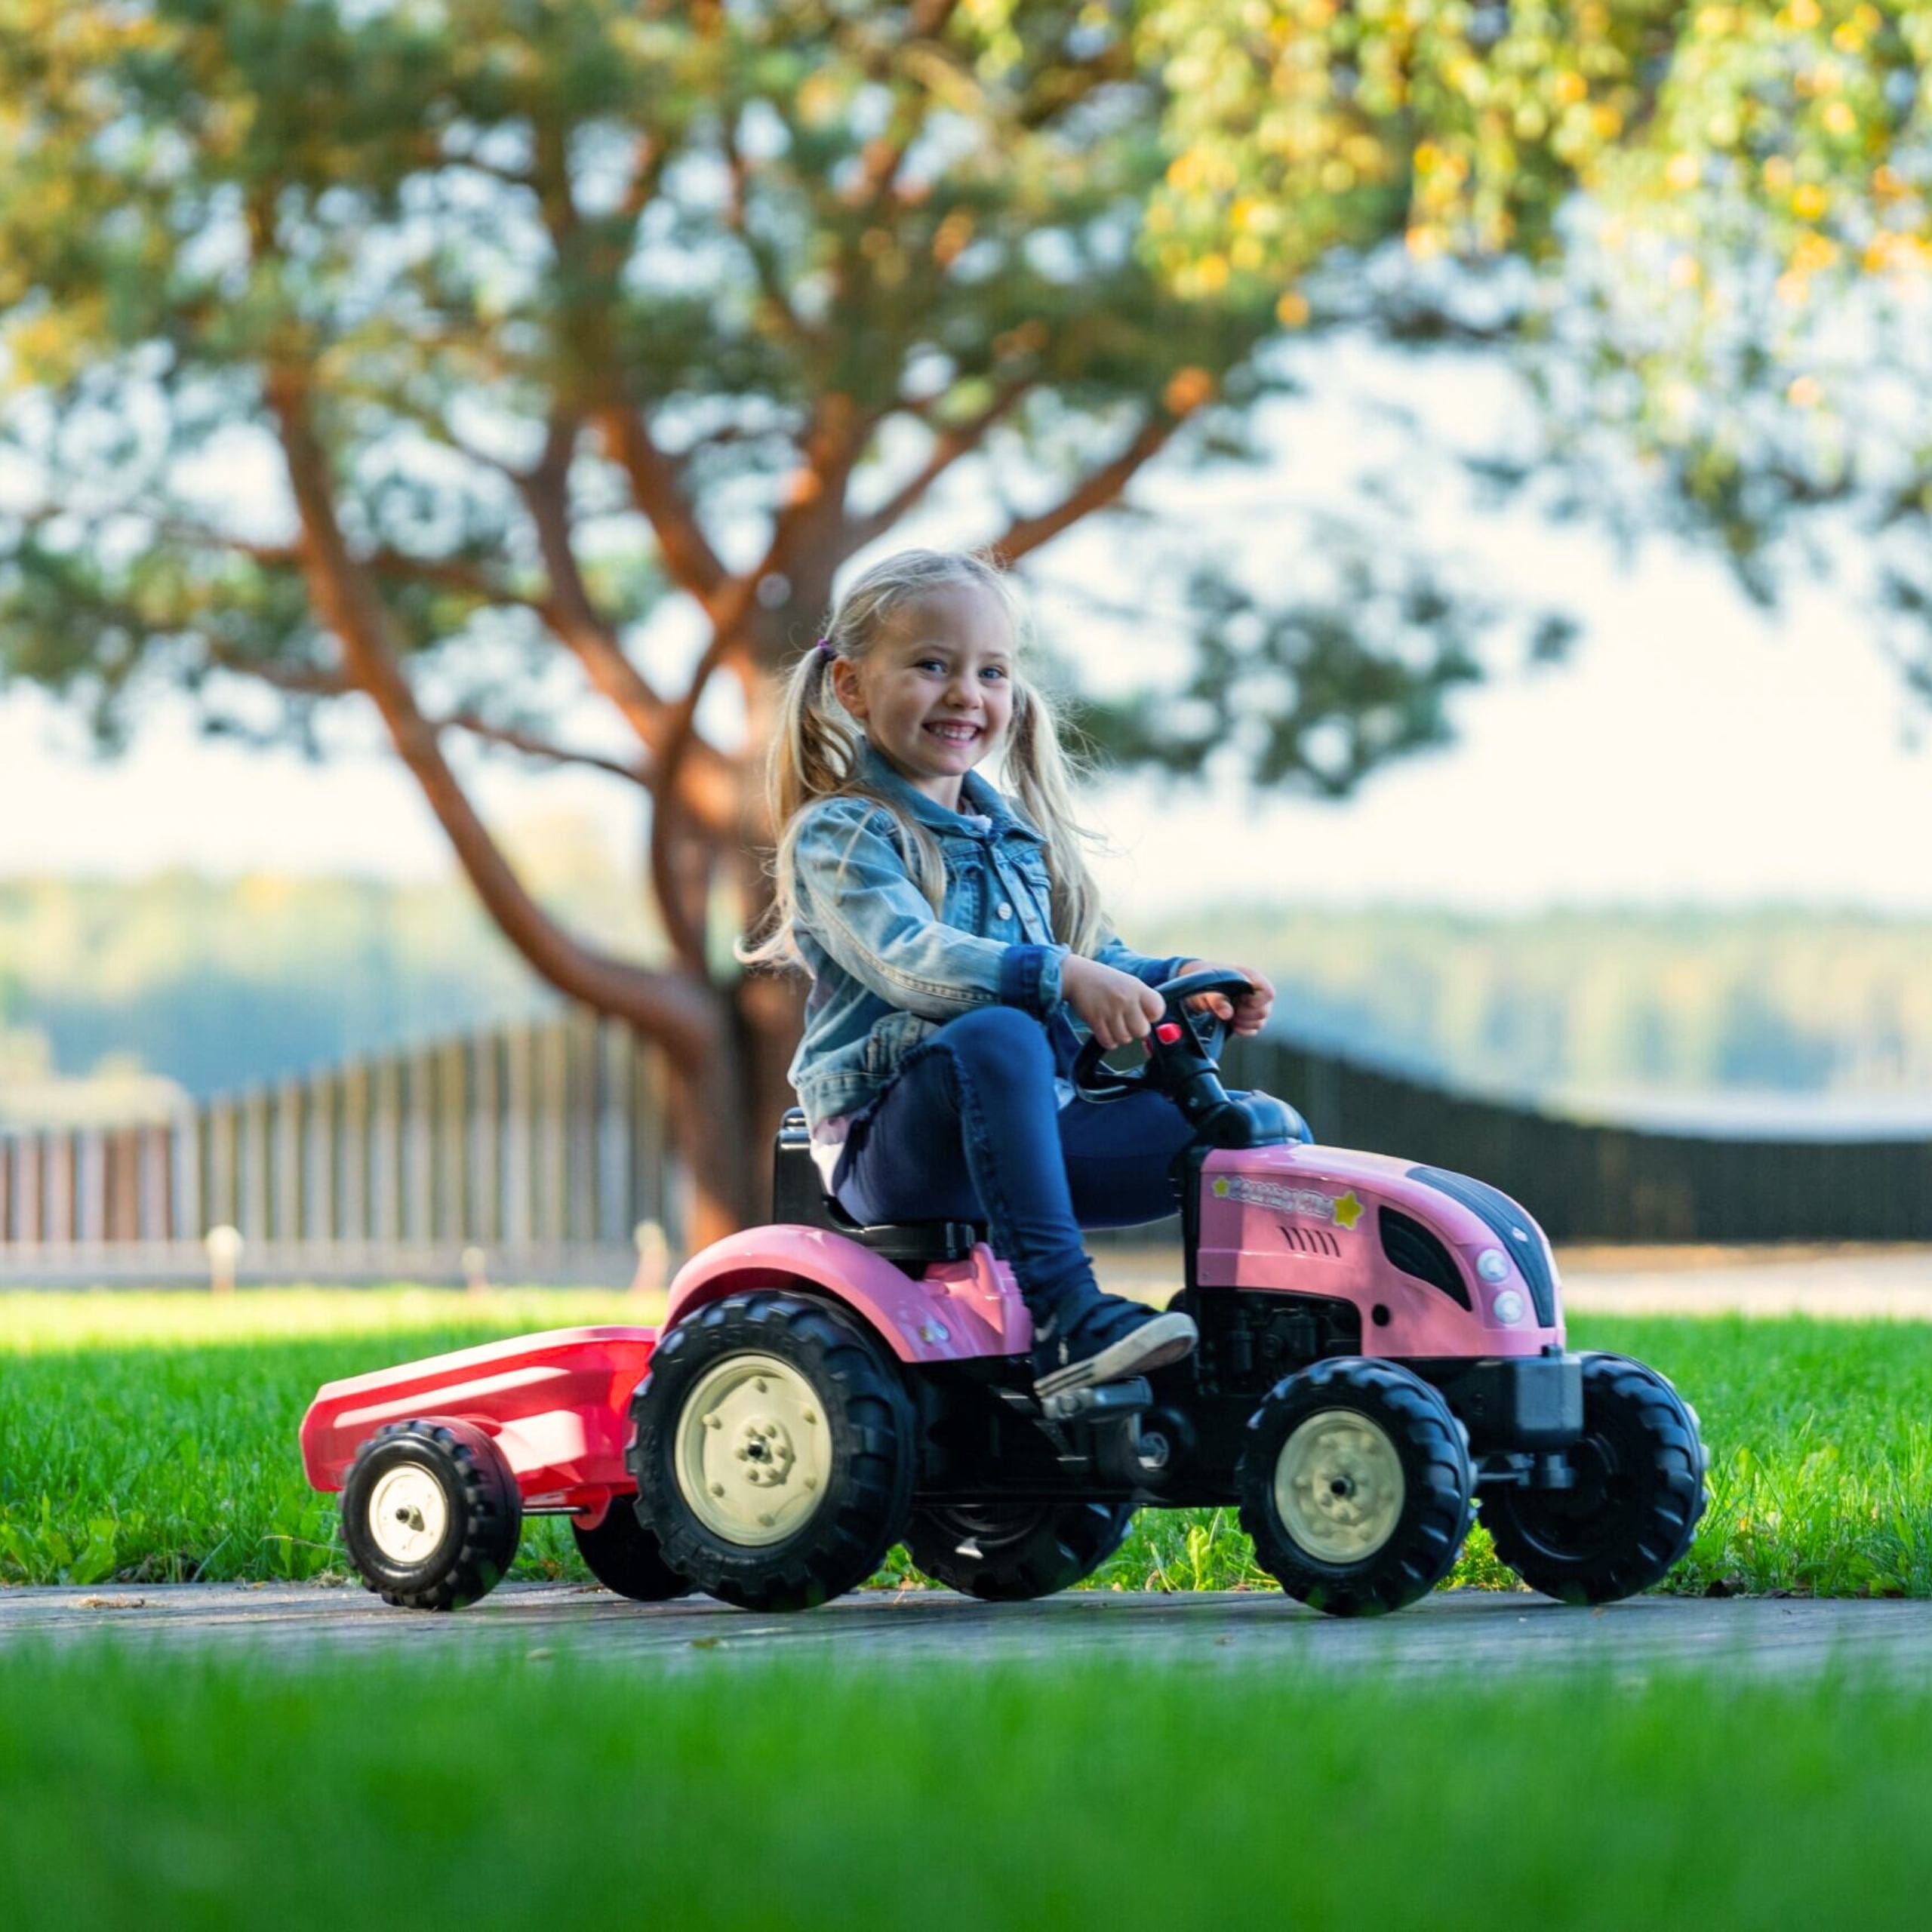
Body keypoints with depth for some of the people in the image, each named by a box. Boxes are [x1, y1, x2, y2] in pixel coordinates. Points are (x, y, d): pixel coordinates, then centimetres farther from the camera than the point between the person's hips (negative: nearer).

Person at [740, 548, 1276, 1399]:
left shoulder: (1017, 834, 20)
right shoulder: (838, 835, -4)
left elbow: (1091, 954, 22)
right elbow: (909, 961, -21)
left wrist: (1184, 979, 0)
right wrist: (1060, 979, -34)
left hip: (1036, 1123, 7)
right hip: (889, 1149, -7)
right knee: (999, 1036, -40)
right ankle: (1066, 1318, -46)